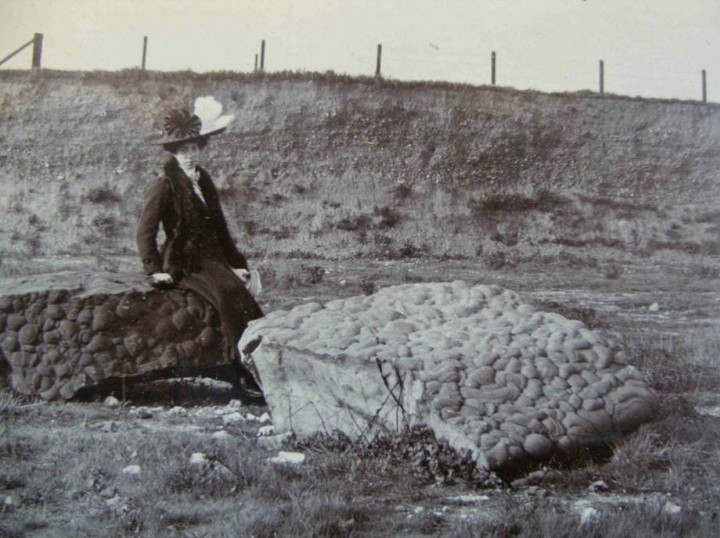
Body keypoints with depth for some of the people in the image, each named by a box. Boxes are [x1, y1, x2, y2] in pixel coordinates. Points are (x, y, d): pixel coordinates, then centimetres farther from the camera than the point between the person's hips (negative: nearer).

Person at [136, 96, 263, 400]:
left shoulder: (204, 182, 17)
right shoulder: (164, 186, -3)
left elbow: (220, 228, 23)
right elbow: (145, 232, -5)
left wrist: (236, 264, 16)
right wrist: (155, 269, -14)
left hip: (212, 259, 6)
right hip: (183, 264, -6)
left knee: (238, 288, -25)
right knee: (228, 291, -31)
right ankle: (243, 372, -28)